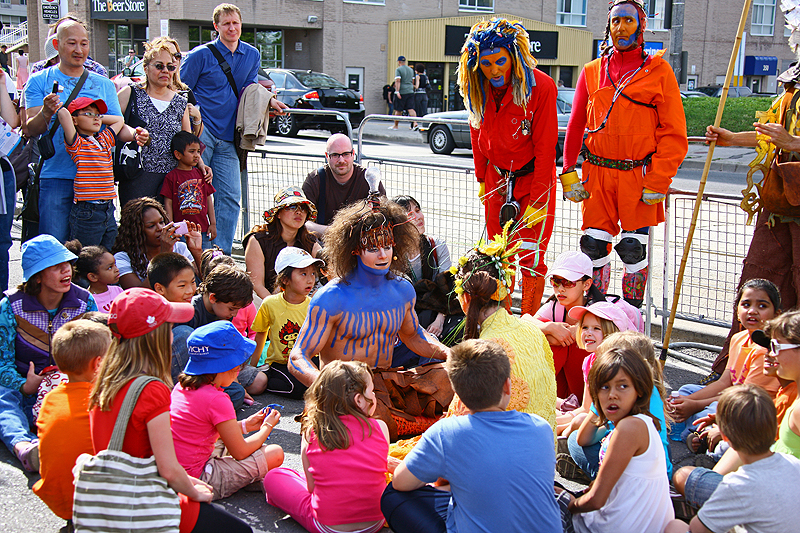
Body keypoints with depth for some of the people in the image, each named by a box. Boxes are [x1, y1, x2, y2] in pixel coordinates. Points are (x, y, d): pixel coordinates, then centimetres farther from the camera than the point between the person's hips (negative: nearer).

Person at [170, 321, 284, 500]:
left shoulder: (182, 386, 6)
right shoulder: (216, 399, -20)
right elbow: (240, 452, -11)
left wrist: (244, 425, 19)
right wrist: (267, 426, 6)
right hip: (198, 481, -9)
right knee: (275, 454, -8)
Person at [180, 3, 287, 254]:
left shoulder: (252, 55, 13)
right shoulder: (201, 55, -1)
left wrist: (268, 100, -3)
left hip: (227, 137, 4)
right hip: (200, 131, -4)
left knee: (230, 196, 0)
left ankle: (221, 254, 7)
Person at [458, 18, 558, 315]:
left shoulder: (540, 87, -20)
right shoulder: (477, 90, -4)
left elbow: (545, 148, -16)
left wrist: (536, 201, -16)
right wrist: (482, 179, 13)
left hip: (533, 179, -4)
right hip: (498, 178, 5)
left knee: (530, 256, -6)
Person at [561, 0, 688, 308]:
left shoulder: (658, 71, 2)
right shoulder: (592, 71, 11)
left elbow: (673, 133, -2)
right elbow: (575, 127, 13)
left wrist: (658, 181, -10)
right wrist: (569, 173, 4)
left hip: (639, 175, -2)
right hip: (597, 173, 3)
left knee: (633, 248, -3)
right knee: (593, 246, 2)